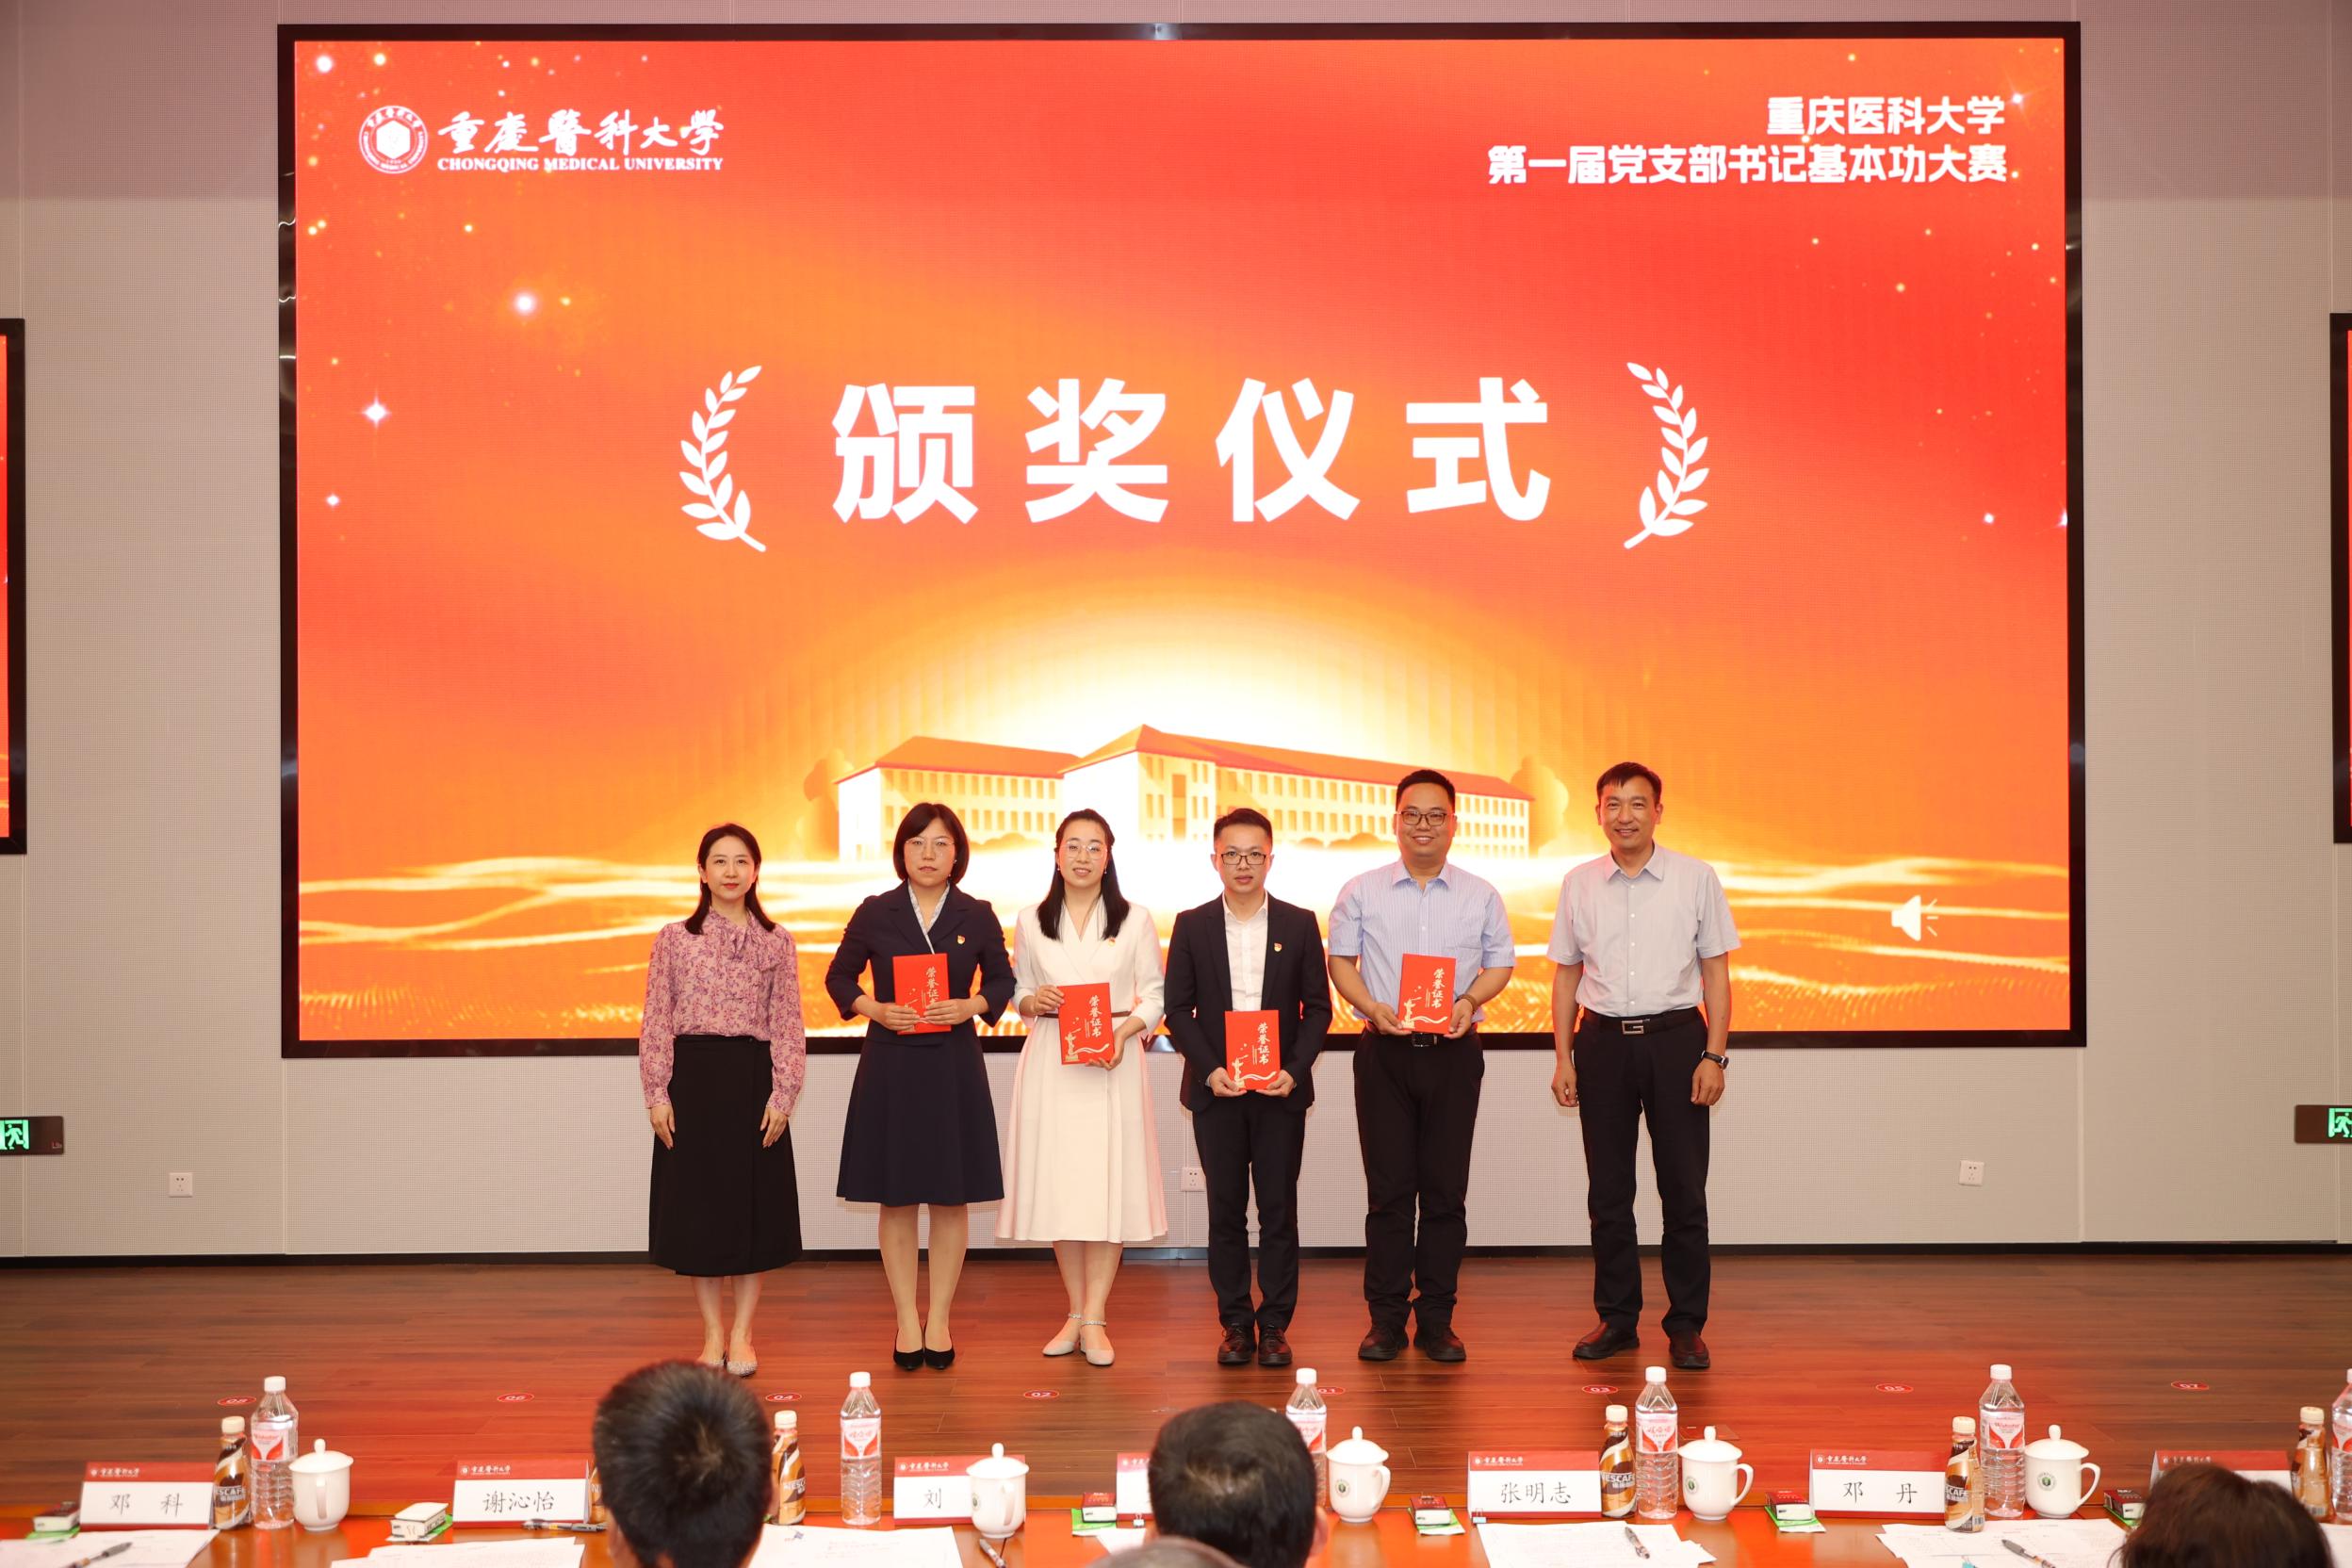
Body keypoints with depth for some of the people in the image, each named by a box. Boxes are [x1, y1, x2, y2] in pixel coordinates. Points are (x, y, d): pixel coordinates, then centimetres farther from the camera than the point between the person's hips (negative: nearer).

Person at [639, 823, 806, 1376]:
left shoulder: (777, 942, 4)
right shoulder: (674, 938, 3)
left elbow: (787, 1024, 2)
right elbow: (656, 1020, 2)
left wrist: (782, 1093, -6)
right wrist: (657, 1093, -5)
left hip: (753, 1077, 0)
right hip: (692, 1077, 0)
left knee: (753, 1204, 3)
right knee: (697, 1204, 4)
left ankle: (742, 1336, 13)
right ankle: (712, 1335, 15)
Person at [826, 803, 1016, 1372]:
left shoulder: (976, 916, 2)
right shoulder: (875, 913, 1)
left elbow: (1002, 979, 10)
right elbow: (839, 976, 8)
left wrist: (971, 1006, -10)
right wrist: (876, 1009, -10)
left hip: (954, 1066, 0)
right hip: (890, 1064, 0)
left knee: (951, 1197, 4)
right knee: (896, 1199, 3)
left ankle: (940, 1320, 14)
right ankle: (906, 1321, 11)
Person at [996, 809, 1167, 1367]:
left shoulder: (1135, 920, 5)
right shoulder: (1032, 921, 9)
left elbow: (1154, 995, 4)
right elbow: (1018, 991, 14)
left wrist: (1124, 1032, -12)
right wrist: (1034, 1001, -8)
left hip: (1113, 1062, -1)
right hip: (1050, 1062, 2)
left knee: (1108, 1184, -4)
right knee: (1058, 1182, 2)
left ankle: (1095, 1320, 1)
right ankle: (1076, 1311, 14)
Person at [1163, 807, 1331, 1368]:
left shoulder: (1299, 924, 4)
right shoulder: (1192, 926, 5)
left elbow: (1318, 1007, 4)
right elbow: (1178, 1009, 3)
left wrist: (1295, 1070, -10)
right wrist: (1209, 1070, -10)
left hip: (1281, 1089, 0)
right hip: (1216, 1090, 0)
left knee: (1279, 1210, 1)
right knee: (1225, 1211, 4)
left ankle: (1275, 1325, 8)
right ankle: (1236, 1324, 11)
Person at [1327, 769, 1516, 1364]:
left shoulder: (1480, 896, 8)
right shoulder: (1362, 892, 6)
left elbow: (1500, 962, 10)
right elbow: (1340, 958, 7)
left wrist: (1470, 1001, -9)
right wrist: (1371, 1005, -11)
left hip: (1453, 1052, 1)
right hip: (1385, 1050, -1)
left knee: (1446, 1190, 2)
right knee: (1388, 1190, 0)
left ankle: (1437, 1320, 9)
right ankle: (1385, 1319, 7)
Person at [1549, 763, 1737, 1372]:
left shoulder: (1696, 878, 0)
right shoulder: (1579, 884, 6)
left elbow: (1716, 971, 2)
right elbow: (1566, 974, 11)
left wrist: (1714, 1055, -6)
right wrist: (1563, 1058, 5)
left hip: (1676, 1037, -2)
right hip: (1602, 1041, 2)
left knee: (1683, 1188, 1)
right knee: (1608, 1190, 7)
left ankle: (1687, 1325, 9)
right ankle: (1616, 1319, 17)